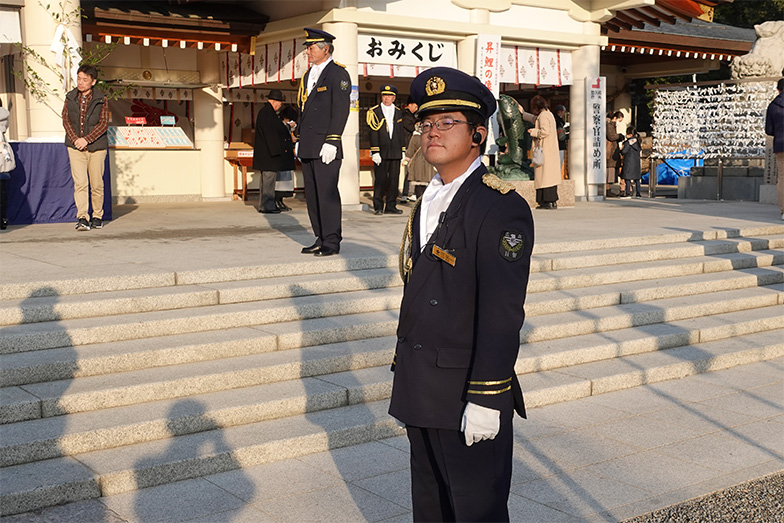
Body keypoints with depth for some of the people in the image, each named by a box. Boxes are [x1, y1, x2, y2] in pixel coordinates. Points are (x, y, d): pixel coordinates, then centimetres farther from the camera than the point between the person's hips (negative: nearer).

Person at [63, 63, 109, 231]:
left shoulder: (100, 99, 1)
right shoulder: (70, 97, 8)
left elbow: (104, 124, -5)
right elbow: (66, 120, 5)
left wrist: (87, 139, -14)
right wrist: (75, 139, -10)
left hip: (96, 147, -1)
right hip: (75, 147, 1)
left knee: (96, 184, 5)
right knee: (80, 183, -11)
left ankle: (97, 216, 20)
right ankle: (82, 218, -14)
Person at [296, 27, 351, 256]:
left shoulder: (337, 73, -5)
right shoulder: (307, 75, 20)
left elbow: (341, 109, -12)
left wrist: (331, 142, -18)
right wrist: (299, 139, 18)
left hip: (325, 146, -8)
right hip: (308, 147, 8)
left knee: (327, 193, -7)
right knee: (312, 194, 9)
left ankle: (332, 241, -1)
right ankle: (321, 239, 15)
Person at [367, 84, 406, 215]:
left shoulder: (398, 112, 14)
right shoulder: (374, 111, 1)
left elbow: (401, 132, 16)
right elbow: (373, 133, -4)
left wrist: (403, 150, 10)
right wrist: (375, 152, -10)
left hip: (395, 152, 4)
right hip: (381, 152, -4)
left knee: (394, 180, 3)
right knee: (380, 180, -3)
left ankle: (391, 206, 10)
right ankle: (378, 207, 4)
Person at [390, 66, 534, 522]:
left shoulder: (502, 209, -14)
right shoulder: (428, 204, 12)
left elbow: (503, 313, -20)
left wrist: (486, 399, -22)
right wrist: (405, 376, 16)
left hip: (467, 397, -8)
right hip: (421, 394, 8)